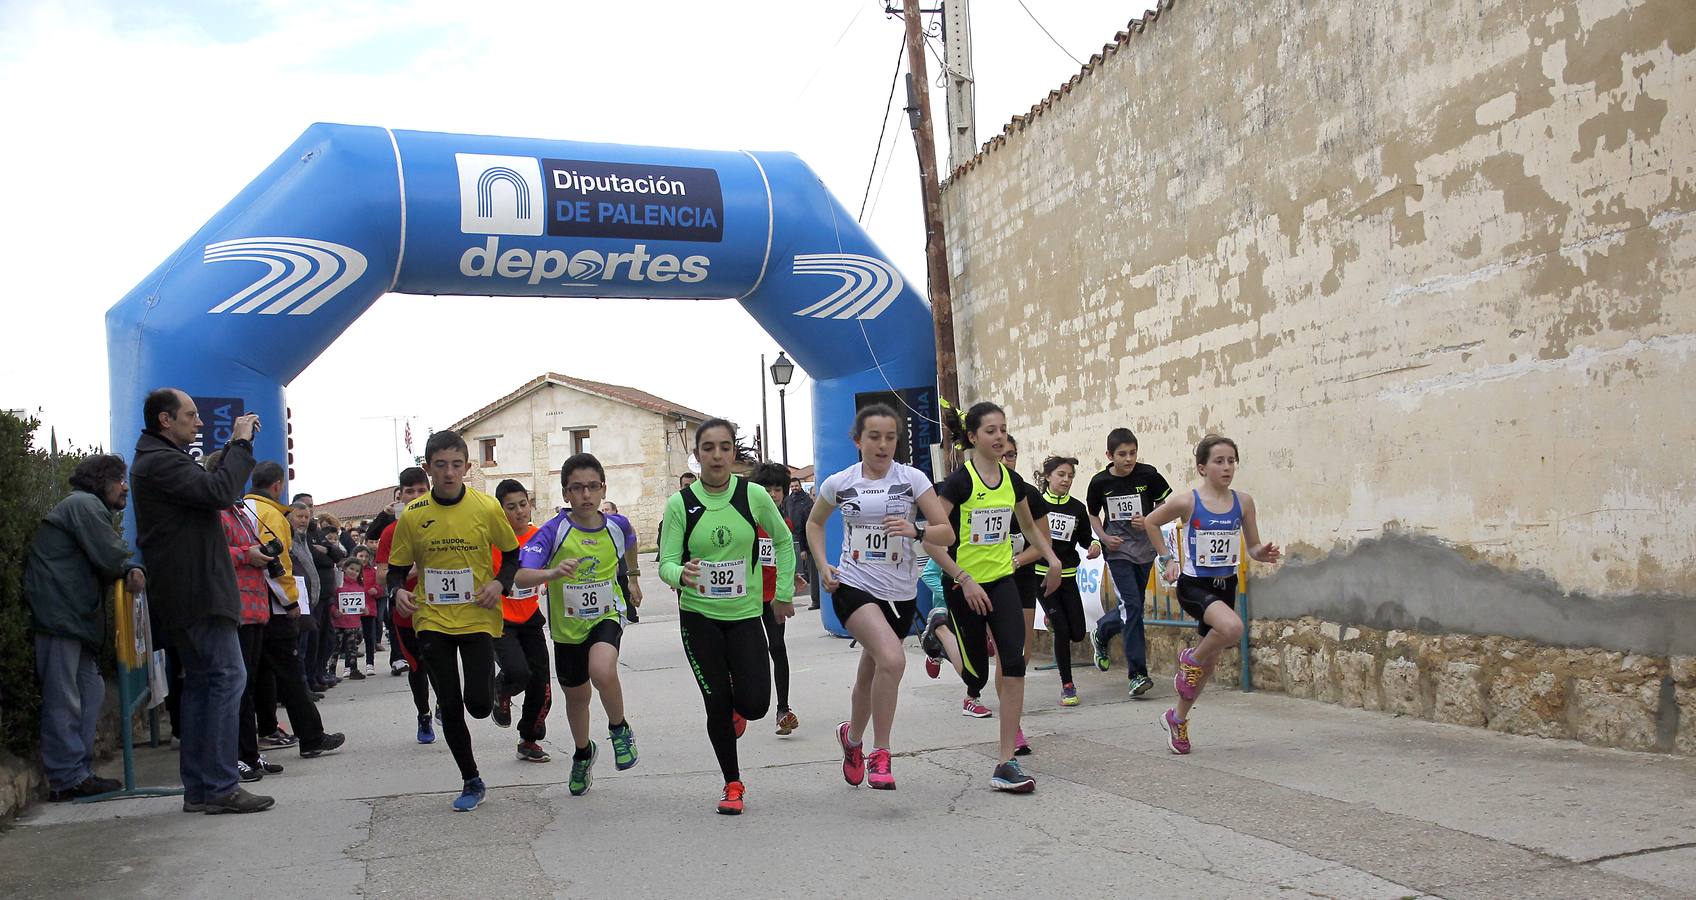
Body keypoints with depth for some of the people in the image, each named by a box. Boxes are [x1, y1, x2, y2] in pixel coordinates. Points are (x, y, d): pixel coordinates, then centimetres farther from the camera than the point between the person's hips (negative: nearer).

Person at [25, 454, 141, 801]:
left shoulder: (90, 508, 25)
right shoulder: (84, 504, -8)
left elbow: (111, 564, 18)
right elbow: (111, 558, -18)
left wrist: (134, 572, -4)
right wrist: (127, 571, 5)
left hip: (75, 617, 11)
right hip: (59, 615, -11)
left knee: (91, 691, 12)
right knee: (64, 699, -7)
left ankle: (79, 772, 16)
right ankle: (68, 778, -4)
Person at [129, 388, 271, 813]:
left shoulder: (160, 459, 21)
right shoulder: (160, 461, -13)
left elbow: (209, 486, 24)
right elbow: (220, 492, -24)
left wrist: (234, 447, 13)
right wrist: (240, 444, -13)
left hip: (187, 595, 11)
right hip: (198, 592, -11)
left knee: (201, 683, 12)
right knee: (227, 677, -11)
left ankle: (198, 789, 15)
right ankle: (220, 787, -10)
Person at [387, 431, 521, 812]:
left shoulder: (487, 508, -6)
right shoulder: (412, 515, -3)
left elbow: (512, 554, 7)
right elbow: (397, 567, 6)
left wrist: (500, 583, -12)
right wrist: (398, 591, -16)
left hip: (478, 619, -1)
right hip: (432, 621, 2)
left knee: (478, 704, -10)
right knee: (449, 706, 4)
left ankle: (492, 693, 29)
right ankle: (471, 782, 22)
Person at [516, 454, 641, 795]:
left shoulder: (617, 527, -9)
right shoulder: (554, 530, -18)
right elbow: (521, 576, -29)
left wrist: (627, 577, 31)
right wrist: (553, 572, -47)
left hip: (606, 617, -1)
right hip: (567, 626, 1)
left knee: (602, 672, -31)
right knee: (576, 696, 18)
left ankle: (620, 729, -1)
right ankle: (583, 752, 49)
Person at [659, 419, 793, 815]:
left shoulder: (754, 496, -7)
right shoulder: (680, 503, -8)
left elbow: (784, 541, 9)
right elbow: (666, 562, -8)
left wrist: (784, 592, 8)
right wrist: (680, 574, -31)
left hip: (744, 613, 1)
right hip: (698, 615, 0)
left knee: (754, 704, -6)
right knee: (717, 702, 1)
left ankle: (735, 708, 34)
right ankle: (733, 785, 20)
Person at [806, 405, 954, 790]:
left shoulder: (912, 479, -4)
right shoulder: (839, 483, -1)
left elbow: (947, 532, -7)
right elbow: (814, 523, 19)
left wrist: (915, 531, -26)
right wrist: (823, 566, 6)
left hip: (901, 595, 2)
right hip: (854, 587, -2)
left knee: (870, 676, 16)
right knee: (892, 659, -27)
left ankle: (853, 737, 47)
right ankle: (879, 754, -13)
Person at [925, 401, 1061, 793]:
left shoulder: (1013, 481, 4)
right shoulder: (958, 482, -14)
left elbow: (1029, 526, 23)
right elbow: (931, 540, -16)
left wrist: (1052, 559, 9)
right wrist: (964, 580, -20)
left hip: (1001, 581, 4)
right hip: (965, 584, -4)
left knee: (1013, 664, -12)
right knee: (977, 677, 4)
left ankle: (1006, 764, -6)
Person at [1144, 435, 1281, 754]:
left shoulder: (1243, 502, -1)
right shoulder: (1187, 502, -11)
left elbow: (1253, 547, 7)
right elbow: (1150, 522, 4)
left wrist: (1263, 553, -16)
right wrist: (1166, 559, -1)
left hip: (1226, 585, 5)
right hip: (1193, 584, -5)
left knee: (1209, 663, 11)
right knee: (1232, 627, -33)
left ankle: (1177, 719, 33)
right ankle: (1191, 659, -3)